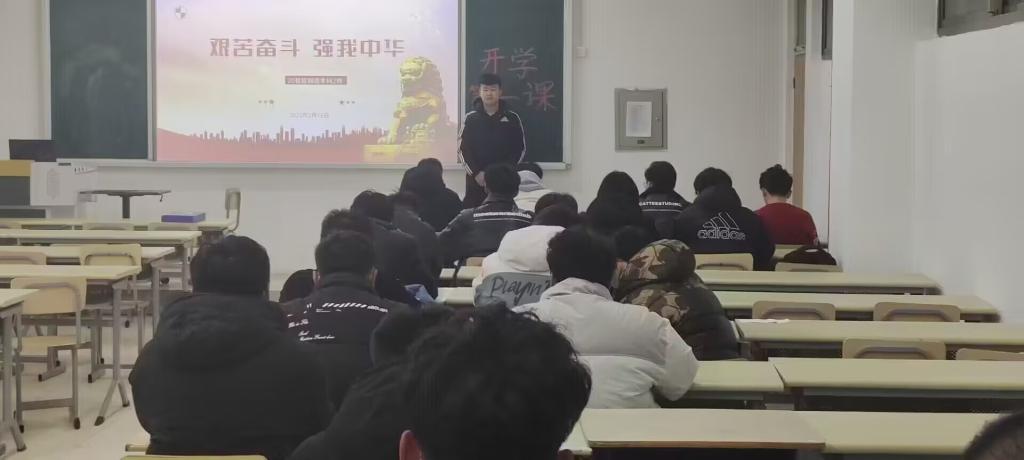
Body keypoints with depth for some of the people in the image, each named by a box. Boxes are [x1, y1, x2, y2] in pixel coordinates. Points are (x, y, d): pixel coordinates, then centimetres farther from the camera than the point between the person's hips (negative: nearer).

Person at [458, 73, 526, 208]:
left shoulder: (512, 118, 5)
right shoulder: (471, 118, 4)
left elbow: (520, 148, 5)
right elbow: (462, 149, 2)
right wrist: (476, 173, -10)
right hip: (476, 179, 0)